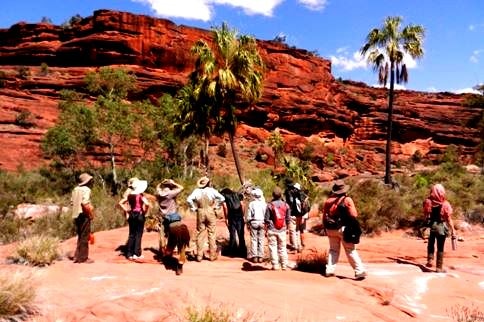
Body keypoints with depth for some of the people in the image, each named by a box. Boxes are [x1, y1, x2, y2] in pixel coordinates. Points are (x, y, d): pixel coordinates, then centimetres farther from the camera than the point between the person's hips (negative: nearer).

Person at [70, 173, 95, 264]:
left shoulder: (75, 189, 11)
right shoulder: (86, 189, -14)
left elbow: (72, 202, 13)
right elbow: (85, 203, -25)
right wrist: (91, 213, -15)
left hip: (76, 215, 8)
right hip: (84, 216, -8)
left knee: (80, 236, 18)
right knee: (84, 237, 1)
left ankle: (77, 256, 22)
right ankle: (83, 258, 8)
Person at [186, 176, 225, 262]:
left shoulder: (196, 191, -5)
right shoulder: (211, 190, -7)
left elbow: (189, 199, -15)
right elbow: (222, 198, -11)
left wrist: (194, 208, -3)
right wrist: (216, 206, 0)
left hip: (200, 213, 1)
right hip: (210, 212, -1)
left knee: (200, 234, 9)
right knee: (211, 234, 8)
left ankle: (199, 255, 11)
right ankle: (212, 255, 12)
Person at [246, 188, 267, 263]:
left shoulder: (251, 204, -5)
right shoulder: (264, 204, -1)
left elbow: (248, 215, -3)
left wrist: (248, 224, 7)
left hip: (253, 223, -1)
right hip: (262, 223, 1)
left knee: (254, 240, 6)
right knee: (261, 240, 7)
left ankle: (254, 256, 6)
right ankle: (260, 256, 9)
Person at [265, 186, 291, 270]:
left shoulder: (270, 205, -10)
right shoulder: (286, 205, -2)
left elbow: (266, 219, -7)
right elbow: (288, 218, 3)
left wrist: (267, 226, 9)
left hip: (272, 230, -2)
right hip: (282, 230, 2)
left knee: (273, 247, 6)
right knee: (282, 248, 13)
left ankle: (275, 266, 7)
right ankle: (284, 265, 16)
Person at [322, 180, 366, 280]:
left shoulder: (328, 201, 7)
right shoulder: (347, 200, -7)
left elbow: (324, 216, 9)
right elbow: (353, 215, -14)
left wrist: (326, 228, 17)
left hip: (331, 229, 4)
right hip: (343, 228, -4)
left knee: (333, 250, 16)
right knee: (351, 251, 2)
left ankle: (329, 270, 11)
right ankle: (360, 271, 0)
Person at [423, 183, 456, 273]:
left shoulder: (428, 202, -8)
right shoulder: (445, 204, -14)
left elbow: (425, 215, 0)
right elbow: (449, 219, -10)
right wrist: (453, 231, -4)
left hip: (431, 226, 2)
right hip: (441, 227, -2)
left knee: (431, 244, 25)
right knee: (440, 248, 8)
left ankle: (430, 260, 13)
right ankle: (439, 267, 13)